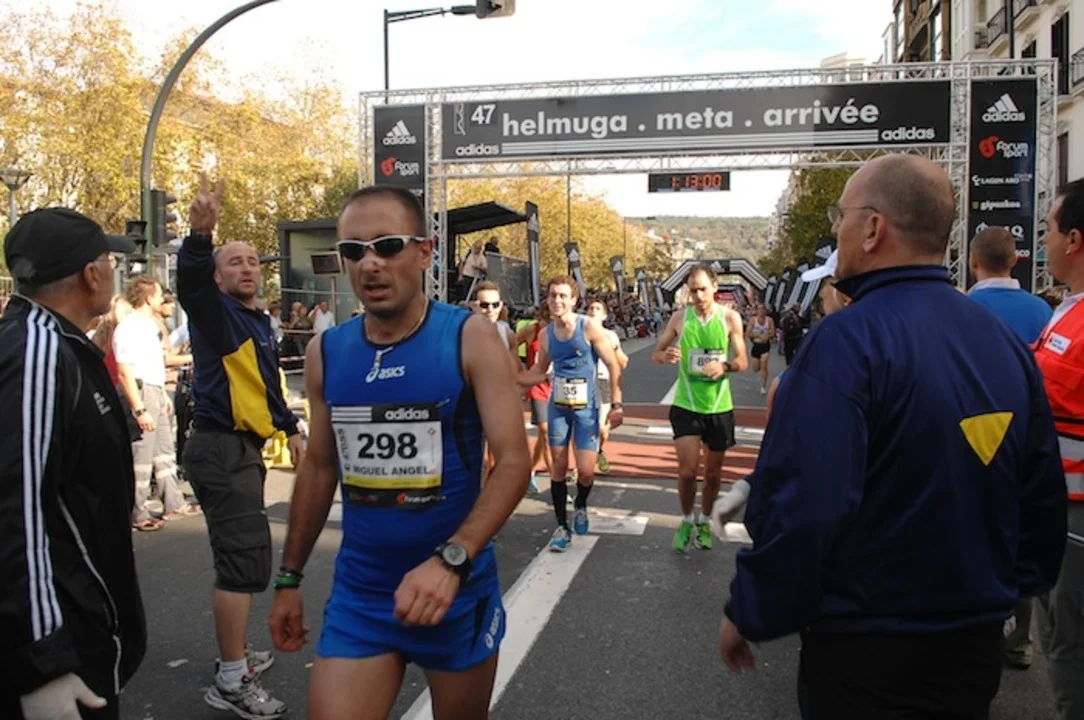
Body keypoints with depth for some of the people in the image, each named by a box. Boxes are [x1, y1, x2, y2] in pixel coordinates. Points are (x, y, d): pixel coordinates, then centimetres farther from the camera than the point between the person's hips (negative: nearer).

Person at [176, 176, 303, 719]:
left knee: (239, 557, 18)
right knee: (245, 558, -10)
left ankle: (236, 654, 33)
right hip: (220, 450, -9)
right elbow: (190, 282, -33)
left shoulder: (260, 322, 16)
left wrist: (291, 430, 27)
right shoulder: (215, 310, -9)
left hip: (243, 449, 9)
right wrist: (200, 233, -50)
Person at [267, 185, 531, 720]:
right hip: (358, 594, 2)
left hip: (458, 588, -2)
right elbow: (319, 468, 10)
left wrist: (451, 560, -28)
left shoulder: (470, 338, -12)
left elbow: (513, 462, -16)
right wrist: (289, 578, 12)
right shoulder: (325, 353, 0)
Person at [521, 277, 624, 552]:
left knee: (586, 471, -7)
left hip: (586, 408, -3)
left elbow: (614, 366, -8)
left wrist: (616, 404, -11)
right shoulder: (546, 334, 1)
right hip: (557, 407, 3)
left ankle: (580, 505, 27)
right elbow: (538, 371, 16)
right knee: (559, 467, 5)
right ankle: (562, 526, 17)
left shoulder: (589, 327, -12)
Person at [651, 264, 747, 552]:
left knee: (713, 471, 12)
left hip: (719, 406, 1)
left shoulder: (730, 317, -4)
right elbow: (655, 354, 5)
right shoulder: (680, 318, -2)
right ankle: (687, 520, 19)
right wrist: (666, 355, -19)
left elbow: (743, 361, -1)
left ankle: (704, 521, 33)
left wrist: (725, 366, -24)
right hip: (686, 404, -1)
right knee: (687, 469, -6)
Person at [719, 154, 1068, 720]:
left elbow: (799, 505, -27)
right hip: (977, 641, 7)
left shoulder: (847, 341, -22)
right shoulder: (1007, 344, 1)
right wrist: (1012, 588, 22)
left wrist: (748, 614, -13)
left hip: (863, 646, -6)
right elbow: (1043, 498, 8)